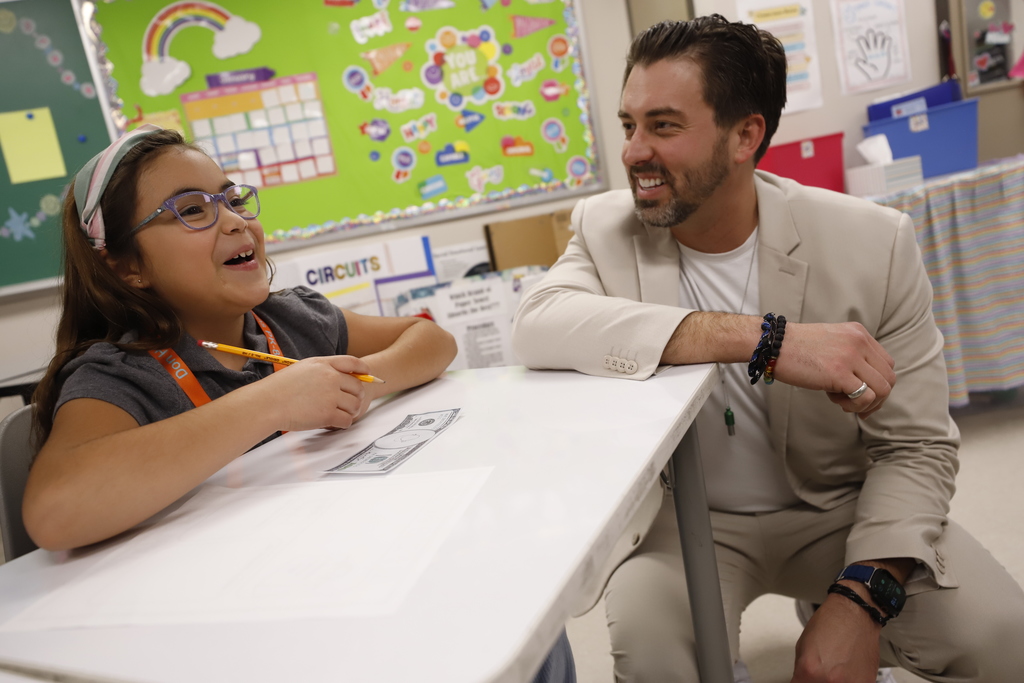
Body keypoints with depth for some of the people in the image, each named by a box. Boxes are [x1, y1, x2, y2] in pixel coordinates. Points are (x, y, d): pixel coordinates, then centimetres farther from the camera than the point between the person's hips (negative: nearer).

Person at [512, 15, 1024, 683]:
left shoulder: (876, 242, -13)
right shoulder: (606, 228, -11)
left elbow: (916, 446, -9)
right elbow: (534, 325, -32)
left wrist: (860, 601, -25)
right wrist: (762, 338, -40)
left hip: (839, 509, 1)